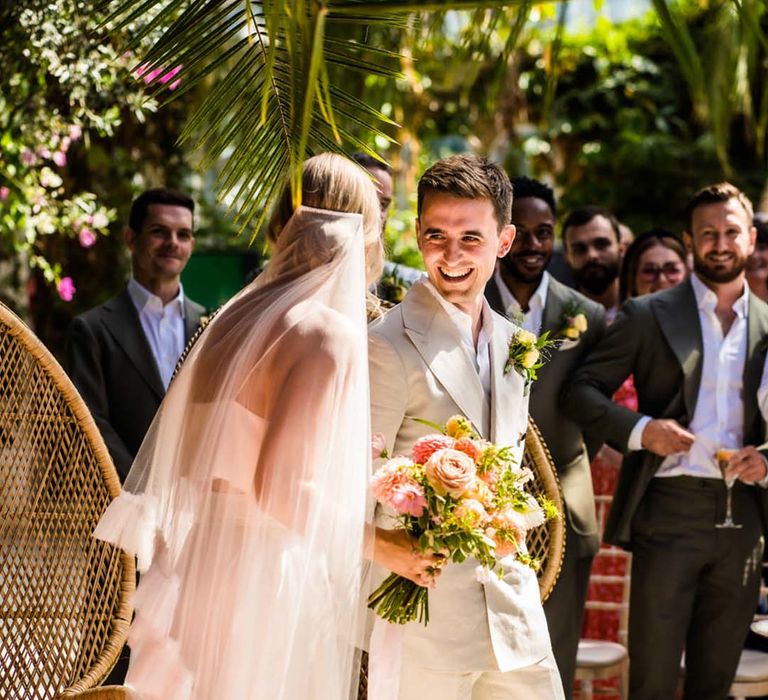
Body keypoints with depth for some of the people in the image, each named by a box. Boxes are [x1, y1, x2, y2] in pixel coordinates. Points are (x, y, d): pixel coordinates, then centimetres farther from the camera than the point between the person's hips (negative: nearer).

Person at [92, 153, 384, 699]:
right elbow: (278, 489, -20)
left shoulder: (237, 316, 11)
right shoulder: (330, 334, -12)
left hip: (194, 575, 8)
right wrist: (380, 539, -7)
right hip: (256, 591, -8)